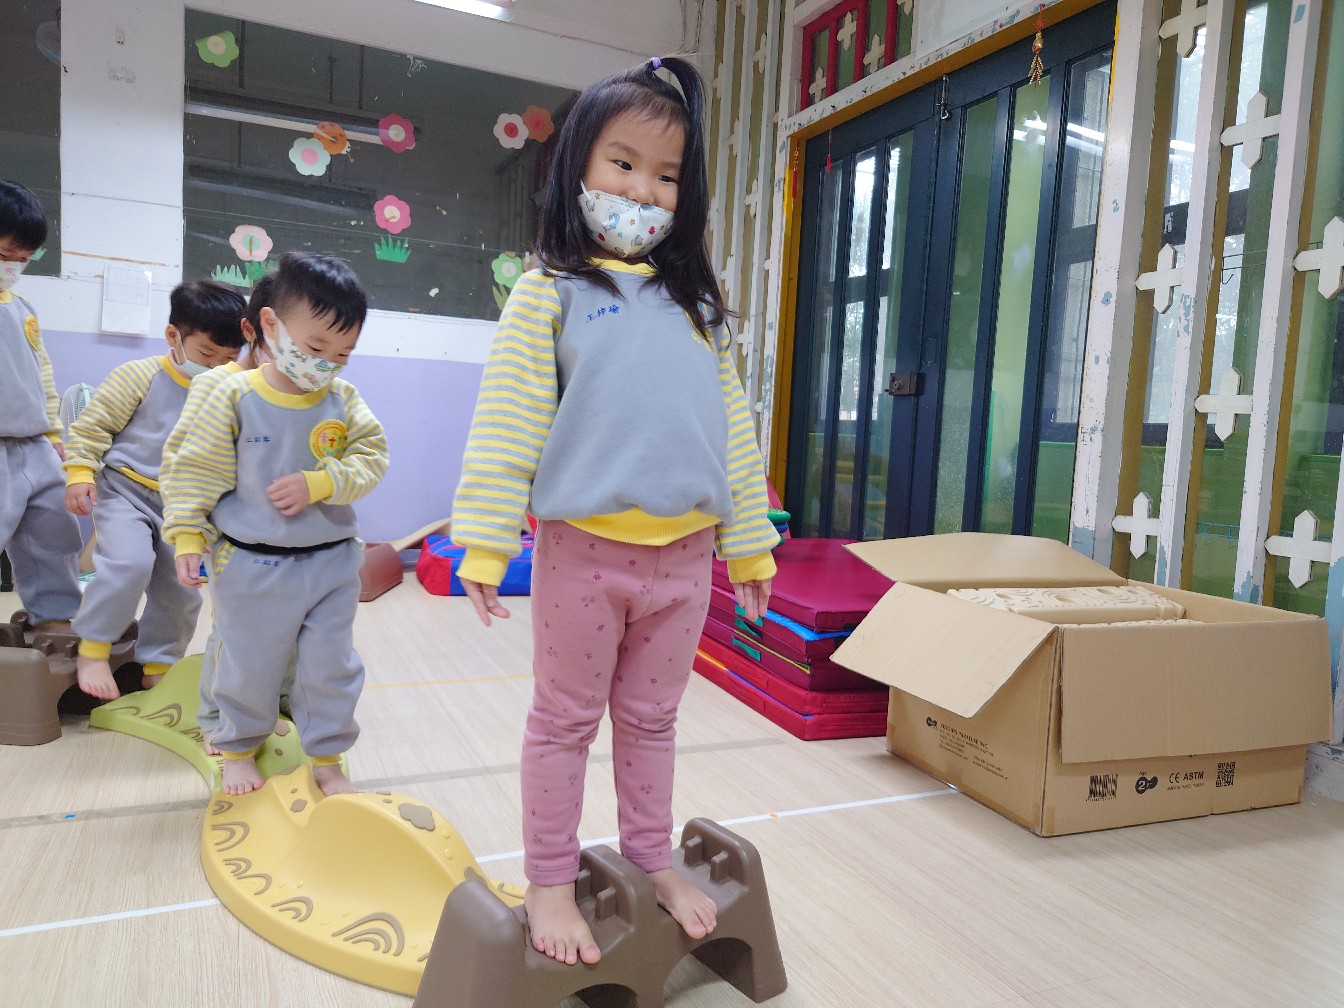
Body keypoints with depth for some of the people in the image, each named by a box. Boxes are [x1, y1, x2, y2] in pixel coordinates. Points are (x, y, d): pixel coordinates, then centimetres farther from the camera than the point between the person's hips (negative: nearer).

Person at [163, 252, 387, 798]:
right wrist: (187, 537, -9)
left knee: (331, 667, 11)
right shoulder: (235, 396, -9)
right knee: (249, 666, 14)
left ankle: (327, 757, 30)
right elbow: (196, 471, -5)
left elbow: (371, 455, -6)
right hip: (252, 564, -2)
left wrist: (318, 483, -20)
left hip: (332, 562, 2)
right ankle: (239, 748, 39)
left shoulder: (343, 399, -2)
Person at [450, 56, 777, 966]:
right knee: (566, 719, 11)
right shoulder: (551, 292, -1)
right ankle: (551, 883, 27)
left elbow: (732, 429, 12)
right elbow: (507, 425, -7)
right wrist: (485, 544, -12)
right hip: (584, 549, -4)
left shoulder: (697, 303, 12)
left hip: (684, 554, 4)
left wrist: (750, 544, 11)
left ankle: (653, 859, 36)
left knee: (652, 719, 18)